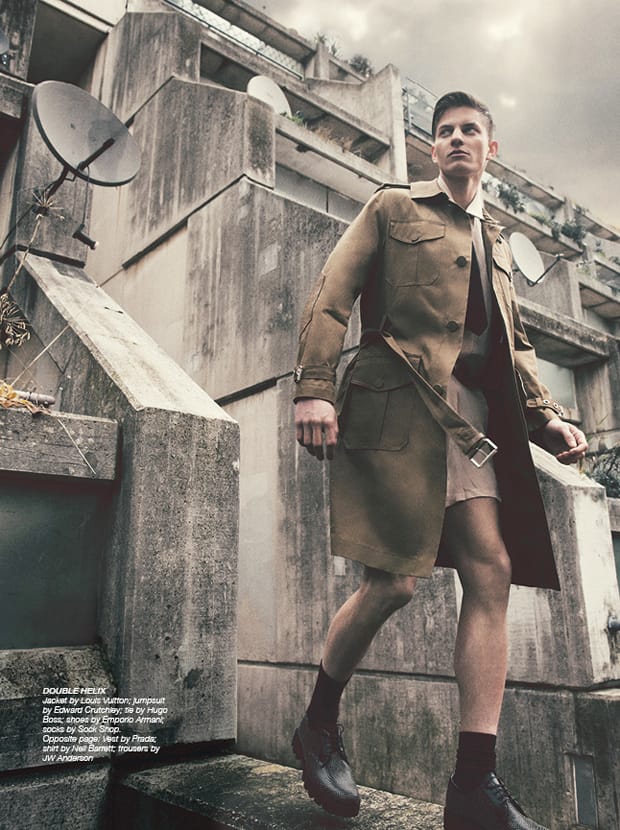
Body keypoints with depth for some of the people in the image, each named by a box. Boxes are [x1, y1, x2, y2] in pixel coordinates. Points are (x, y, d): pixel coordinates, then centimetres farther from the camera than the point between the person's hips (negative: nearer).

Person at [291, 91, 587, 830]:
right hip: (398, 404, -6)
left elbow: (514, 345, 27)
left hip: (475, 416, 6)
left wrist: (545, 418, 10)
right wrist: (313, 388, -15)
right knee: (395, 581, -11)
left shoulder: (496, 244, 29)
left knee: (492, 573, -6)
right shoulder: (392, 208, 13)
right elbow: (330, 297, 0)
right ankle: (319, 725, 15)